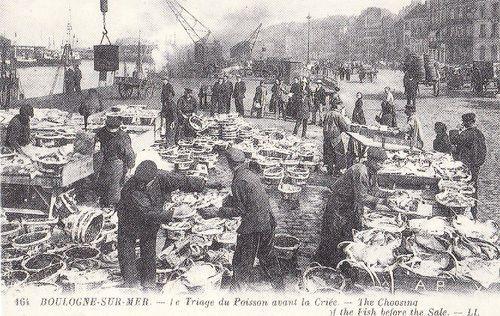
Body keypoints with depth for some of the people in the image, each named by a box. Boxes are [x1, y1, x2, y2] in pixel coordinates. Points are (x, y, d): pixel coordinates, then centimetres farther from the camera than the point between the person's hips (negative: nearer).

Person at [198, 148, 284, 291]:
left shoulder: (239, 181, -17)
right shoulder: (253, 175, 8)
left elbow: (239, 210, -18)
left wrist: (215, 213, -16)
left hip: (252, 227, -9)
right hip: (268, 223, 9)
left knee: (242, 263, 5)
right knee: (268, 257, 24)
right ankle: (279, 286, 37)